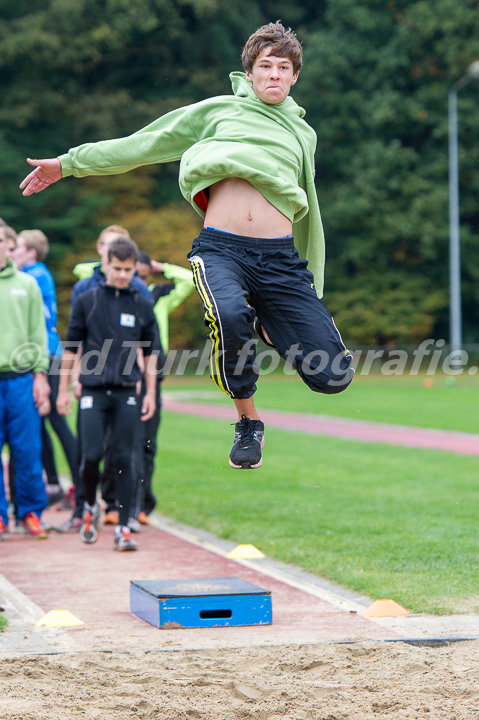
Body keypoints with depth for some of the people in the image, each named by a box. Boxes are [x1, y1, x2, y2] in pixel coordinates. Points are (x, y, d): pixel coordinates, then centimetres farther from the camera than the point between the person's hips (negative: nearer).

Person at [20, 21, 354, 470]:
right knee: (229, 314, -39)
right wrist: (67, 163, 14)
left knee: (332, 377, -13)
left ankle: (271, 327, 19)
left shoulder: (303, 134, 24)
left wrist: (312, 296, 27)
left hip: (281, 258, 2)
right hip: (221, 249, -2)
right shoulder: (217, 111, 16)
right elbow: (140, 145, 18)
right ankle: (248, 423, -12)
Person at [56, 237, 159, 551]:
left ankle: (124, 527, 4)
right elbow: (71, 347, 7)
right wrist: (63, 390, 6)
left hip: (127, 394, 1)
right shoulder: (87, 301, 3)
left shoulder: (142, 306, 7)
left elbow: (150, 352, 13)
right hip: (93, 392, -1)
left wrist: (151, 393, 7)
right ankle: (90, 507, 20)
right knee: (92, 455, -9)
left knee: (124, 459, -1)